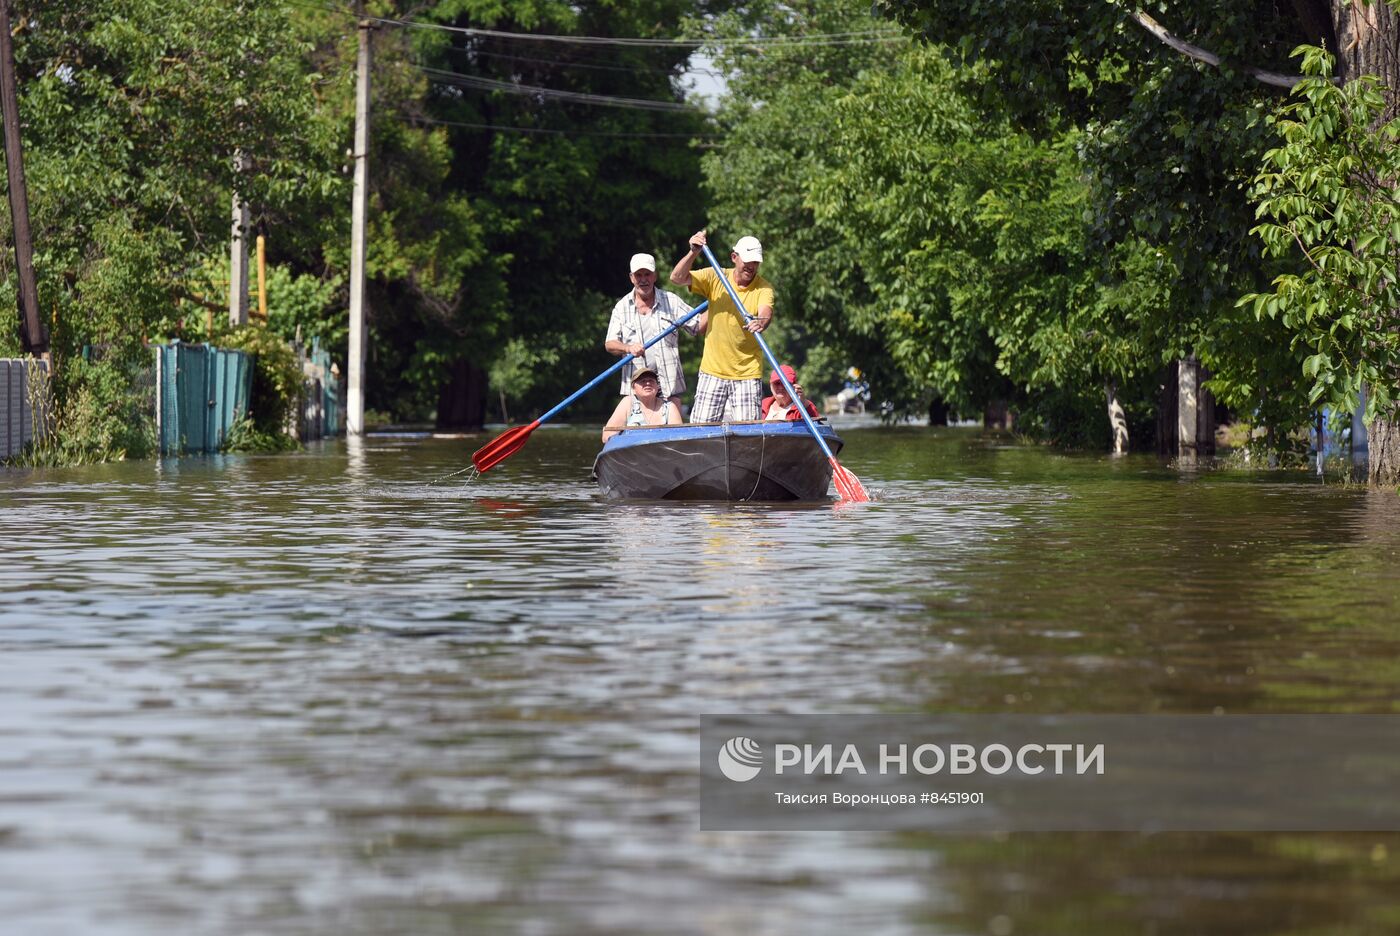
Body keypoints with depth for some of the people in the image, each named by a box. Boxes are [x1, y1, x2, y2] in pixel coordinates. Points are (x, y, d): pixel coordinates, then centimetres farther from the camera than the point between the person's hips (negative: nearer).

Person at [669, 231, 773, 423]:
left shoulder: (764, 288, -4)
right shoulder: (715, 278, 1)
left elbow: (766, 313, -24)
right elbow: (677, 278, -8)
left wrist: (761, 322, -49)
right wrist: (693, 253, -24)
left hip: (748, 373, -2)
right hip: (713, 371, 2)